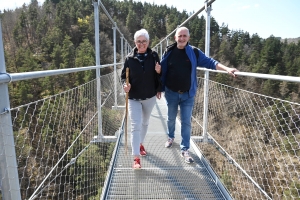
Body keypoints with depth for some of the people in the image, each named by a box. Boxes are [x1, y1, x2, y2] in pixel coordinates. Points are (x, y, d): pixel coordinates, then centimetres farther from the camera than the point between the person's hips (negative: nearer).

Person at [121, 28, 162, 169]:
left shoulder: (154, 56, -2)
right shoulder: (129, 58, -6)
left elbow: (159, 75, 7)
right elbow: (124, 76, -2)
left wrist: (159, 71, -14)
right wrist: (125, 85, -20)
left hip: (150, 97, 3)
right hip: (134, 97, -2)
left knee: (145, 122, 20)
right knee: (136, 126, -9)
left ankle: (140, 144, 45)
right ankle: (136, 158, -3)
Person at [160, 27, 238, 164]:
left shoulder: (194, 52, -3)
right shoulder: (169, 52, -4)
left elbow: (209, 62, -9)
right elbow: (162, 71, 0)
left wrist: (227, 68, -23)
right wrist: (160, 89, 0)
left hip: (188, 94, 0)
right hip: (171, 93, 1)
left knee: (186, 122, 2)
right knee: (171, 118, 17)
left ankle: (184, 149, 12)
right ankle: (171, 137, 43)